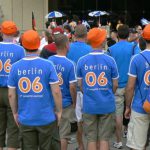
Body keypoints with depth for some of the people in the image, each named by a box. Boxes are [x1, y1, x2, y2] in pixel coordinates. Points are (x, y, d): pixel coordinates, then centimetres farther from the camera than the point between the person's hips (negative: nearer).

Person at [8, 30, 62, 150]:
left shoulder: (15, 67, -4)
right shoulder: (48, 65, -11)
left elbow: (11, 94, 0)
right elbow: (56, 92, -11)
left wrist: (15, 113, 14)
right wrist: (59, 111, 2)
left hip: (25, 119, 2)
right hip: (46, 118, -2)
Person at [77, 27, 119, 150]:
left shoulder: (82, 61, -5)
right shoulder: (110, 60, -9)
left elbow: (80, 85, 3)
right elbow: (115, 85, 0)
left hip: (89, 106, 1)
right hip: (107, 105, -1)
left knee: (91, 139, 10)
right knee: (104, 139, 7)